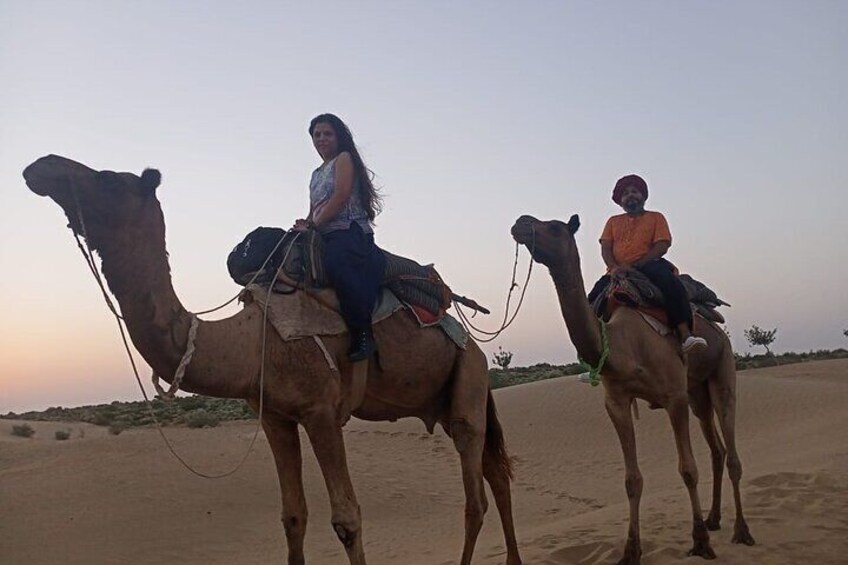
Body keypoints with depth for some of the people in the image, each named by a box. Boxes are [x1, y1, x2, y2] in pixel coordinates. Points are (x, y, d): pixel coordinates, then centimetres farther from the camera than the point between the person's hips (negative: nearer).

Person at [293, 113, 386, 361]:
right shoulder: (317, 174, 29)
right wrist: (305, 224, 1)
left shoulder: (344, 159, 6)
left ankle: (363, 335, -38)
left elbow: (341, 196, -8)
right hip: (327, 237, 9)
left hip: (350, 231, -9)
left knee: (335, 263, -38)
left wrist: (313, 224, -10)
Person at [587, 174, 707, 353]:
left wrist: (634, 265, -17)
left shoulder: (655, 218, 13)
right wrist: (615, 267, -16)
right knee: (595, 295, -19)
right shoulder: (613, 222, 21)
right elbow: (605, 249, 9)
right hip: (618, 271, 3)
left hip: (648, 265, -3)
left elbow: (662, 245, -2)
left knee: (670, 282, -33)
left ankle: (685, 335, -41)